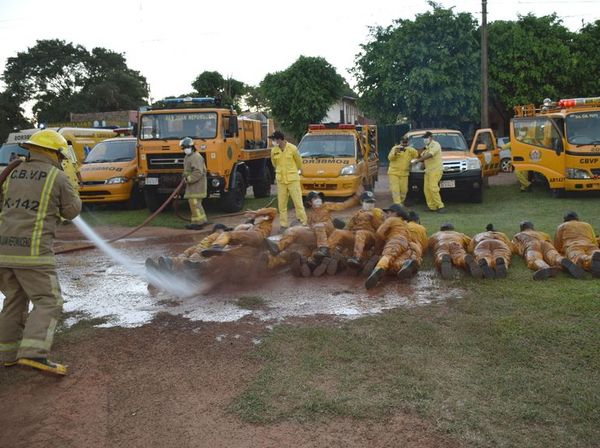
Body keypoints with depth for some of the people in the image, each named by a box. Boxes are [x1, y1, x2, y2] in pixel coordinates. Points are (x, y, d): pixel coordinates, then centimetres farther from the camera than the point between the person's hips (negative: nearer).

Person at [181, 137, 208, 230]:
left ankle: (199, 222, -7)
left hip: (197, 185, -11)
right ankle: (202, 220, 22)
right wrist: (185, 178, 10)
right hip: (192, 185, 11)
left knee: (194, 202, -11)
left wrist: (189, 179, -21)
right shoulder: (187, 157, 18)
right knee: (195, 203, 15)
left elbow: (198, 172, -24)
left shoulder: (196, 157, -16)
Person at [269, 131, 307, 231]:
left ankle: (303, 222, 5)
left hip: (293, 179, -3)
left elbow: (299, 162, 6)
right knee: (282, 204, 5)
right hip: (281, 180, 3)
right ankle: (283, 224, 13)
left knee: (298, 202, -2)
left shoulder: (292, 149, -9)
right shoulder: (274, 151, 0)